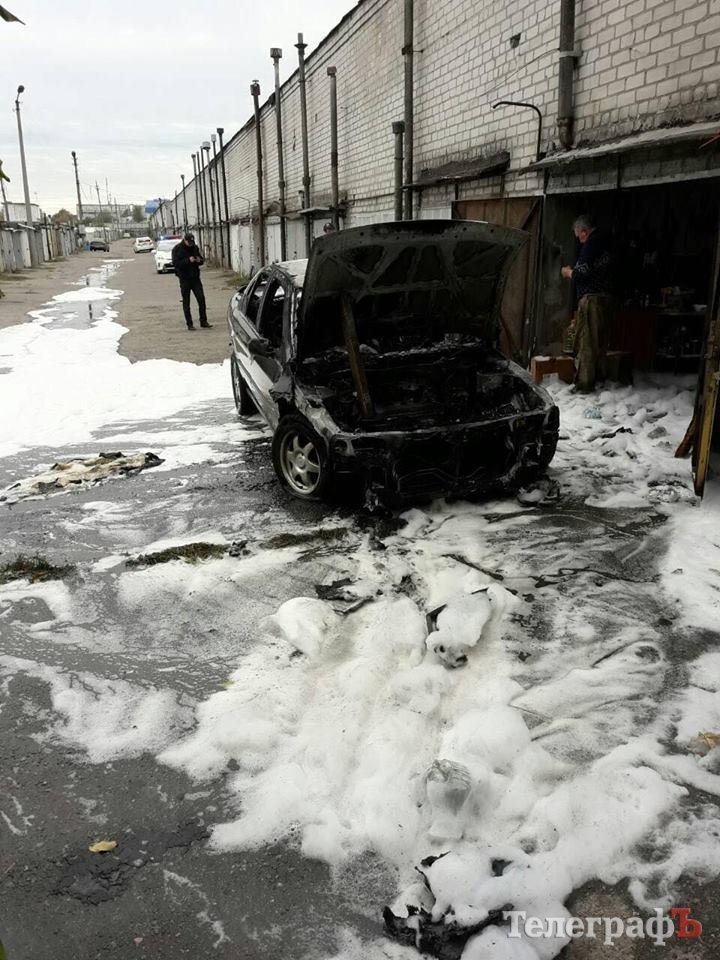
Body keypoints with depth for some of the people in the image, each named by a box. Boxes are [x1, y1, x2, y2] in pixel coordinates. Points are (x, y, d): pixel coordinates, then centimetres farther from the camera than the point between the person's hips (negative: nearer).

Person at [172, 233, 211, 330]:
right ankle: (189, 324, 7)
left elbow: (202, 259, 14)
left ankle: (203, 321, 9)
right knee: (186, 302, 2)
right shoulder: (177, 249, -7)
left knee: (201, 299, 0)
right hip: (184, 279, -4)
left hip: (195, 277, 4)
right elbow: (175, 263, -16)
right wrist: (188, 260, -26)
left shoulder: (195, 247, 7)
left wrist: (200, 260, -10)